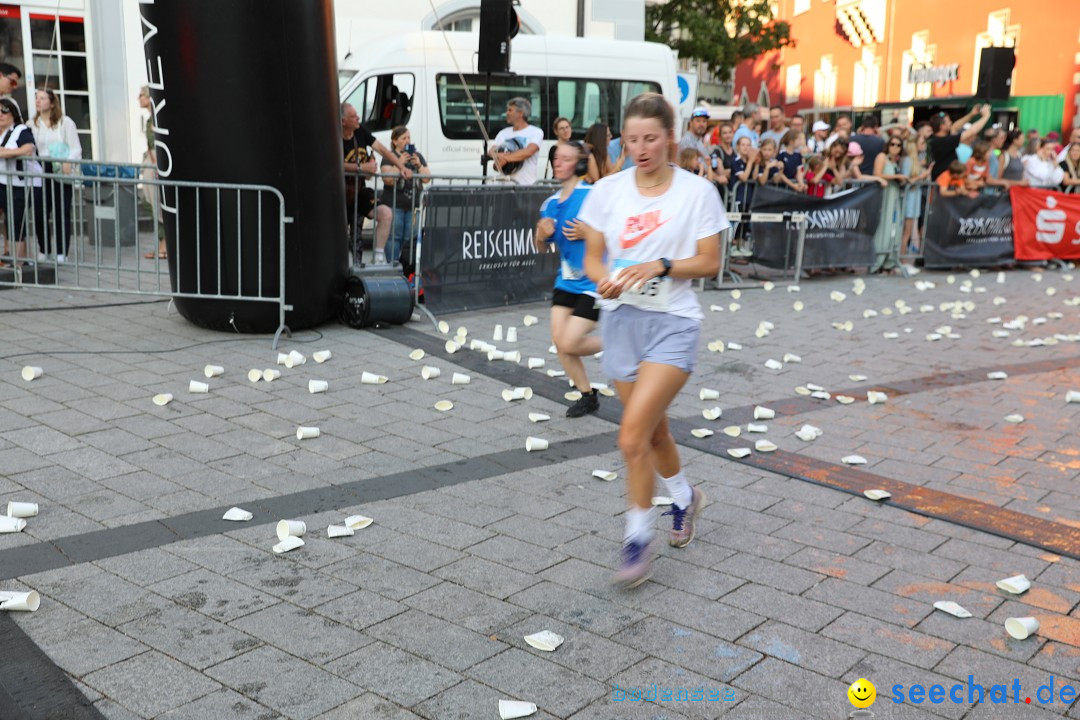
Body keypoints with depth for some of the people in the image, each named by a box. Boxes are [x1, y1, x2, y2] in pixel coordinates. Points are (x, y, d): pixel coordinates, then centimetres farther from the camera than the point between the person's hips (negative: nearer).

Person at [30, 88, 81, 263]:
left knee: (61, 213, -1)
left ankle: (62, 253, 6)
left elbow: (76, 148, -4)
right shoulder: (32, 124, 12)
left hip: (61, 172, -3)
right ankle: (43, 251, 14)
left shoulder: (65, 122, 1)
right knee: (39, 213, 0)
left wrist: (68, 163, -23)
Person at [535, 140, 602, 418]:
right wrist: (541, 235, -5)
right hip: (566, 280, 7)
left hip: (593, 282, -7)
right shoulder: (551, 203, 7)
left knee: (569, 344, -11)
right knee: (559, 339, 2)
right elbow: (542, 248, 16)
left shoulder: (593, 196, -15)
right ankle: (588, 396, 20)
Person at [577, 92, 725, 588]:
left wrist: (662, 266, -20)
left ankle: (638, 538, 3)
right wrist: (605, 279, -17)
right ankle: (684, 498, 46)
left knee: (633, 434, -15)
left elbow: (710, 263, -5)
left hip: (672, 324, -4)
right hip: (621, 321, 4)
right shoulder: (607, 191, 2)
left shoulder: (697, 191, -6)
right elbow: (592, 257, 5)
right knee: (652, 431, 18)